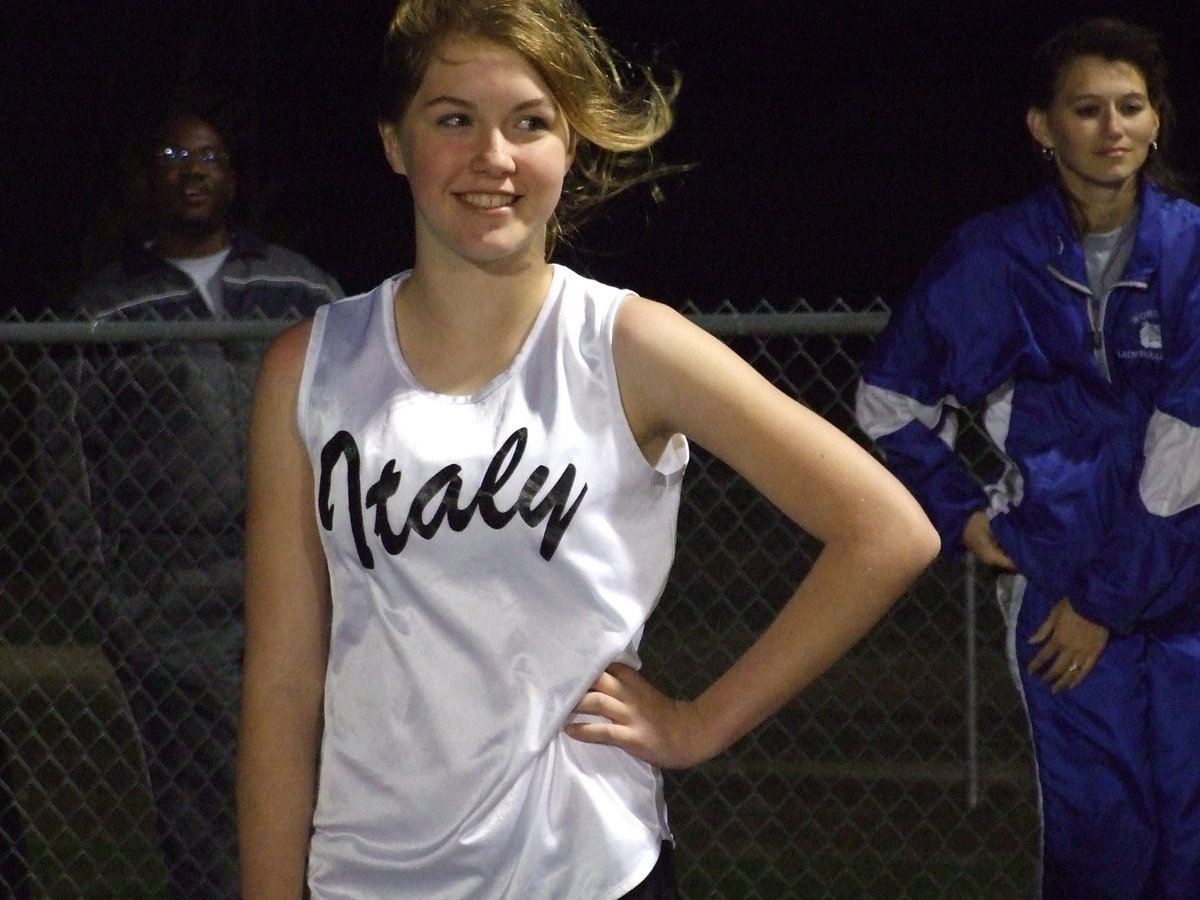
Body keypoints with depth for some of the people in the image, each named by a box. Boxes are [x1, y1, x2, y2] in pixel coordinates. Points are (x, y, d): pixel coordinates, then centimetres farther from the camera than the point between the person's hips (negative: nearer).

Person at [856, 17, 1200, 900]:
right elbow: (891, 397, 13)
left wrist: (1106, 600, -10)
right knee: (1099, 826, 0)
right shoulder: (996, 257, 0)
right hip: (1055, 575, 0)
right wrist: (959, 511, 5)